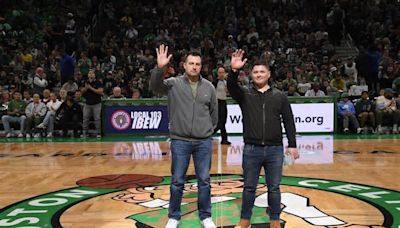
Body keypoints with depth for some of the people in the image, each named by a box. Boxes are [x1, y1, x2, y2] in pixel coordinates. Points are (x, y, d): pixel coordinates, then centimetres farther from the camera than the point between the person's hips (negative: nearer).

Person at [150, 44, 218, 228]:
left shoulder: (209, 87, 4)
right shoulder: (174, 83, -3)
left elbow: (214, 111, 14)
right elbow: (155, 86, -21)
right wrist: (159, 68, -36)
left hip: (204, 142, 2)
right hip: (180, 141, -2)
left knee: (204, 180, 10)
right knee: (177, 181, 7)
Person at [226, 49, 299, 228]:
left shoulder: (280, 96, 5)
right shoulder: (245, 94, 3)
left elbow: (289, 122, 6)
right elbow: (231, 87, -17)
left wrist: (292, 145, 1)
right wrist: (234, 70, -36)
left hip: (275, 150, 0)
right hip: (251, 149, 0)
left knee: (274, 188, 9)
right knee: (249, 187, 10)